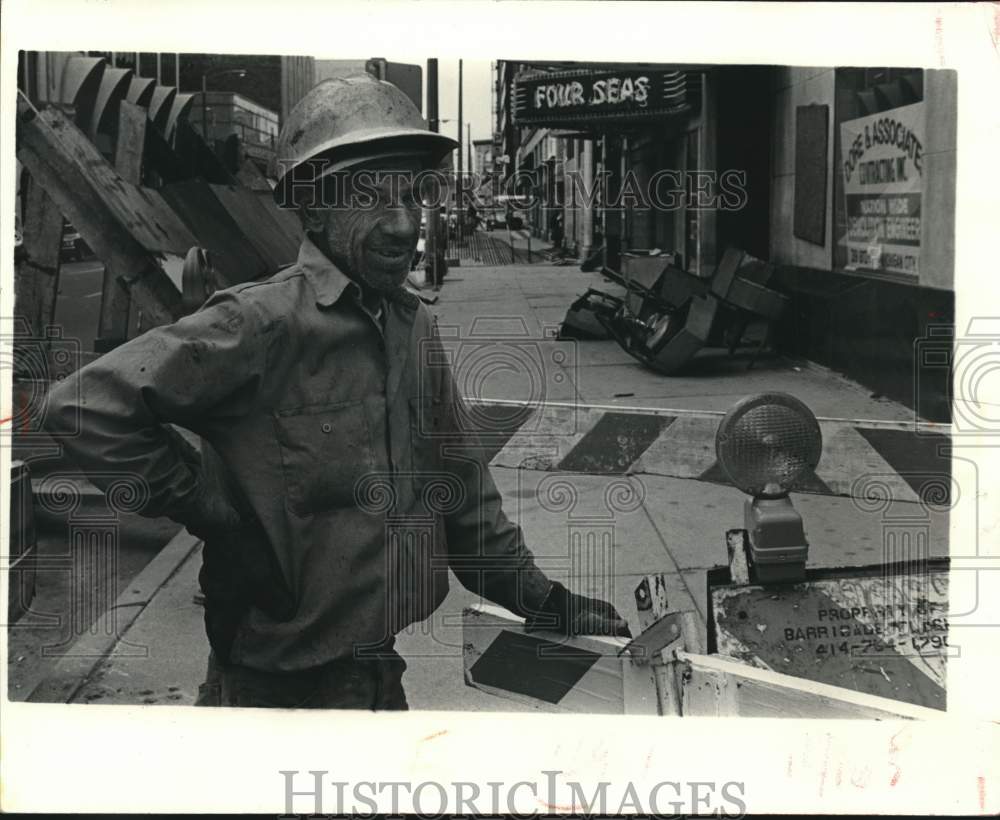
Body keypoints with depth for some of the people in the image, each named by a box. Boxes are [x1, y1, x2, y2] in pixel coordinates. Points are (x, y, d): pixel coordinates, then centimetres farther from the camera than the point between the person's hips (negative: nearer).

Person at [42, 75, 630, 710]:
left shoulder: (415, 325, 5)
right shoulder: (261, 323, -18)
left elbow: (462, 483, 13)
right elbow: (85, 407, -21)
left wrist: (541, 600, 13)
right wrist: (208, 508, -17)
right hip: (279, 686, -6)